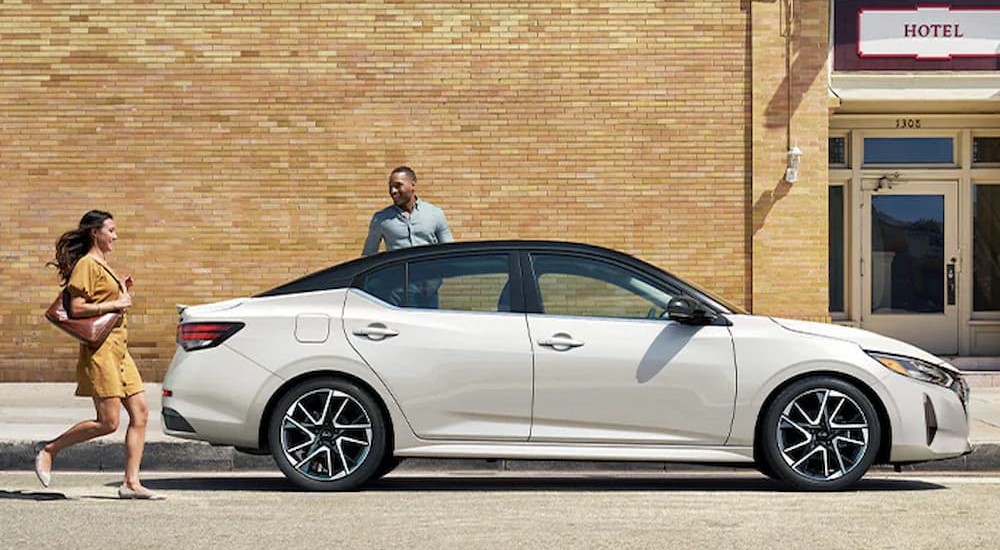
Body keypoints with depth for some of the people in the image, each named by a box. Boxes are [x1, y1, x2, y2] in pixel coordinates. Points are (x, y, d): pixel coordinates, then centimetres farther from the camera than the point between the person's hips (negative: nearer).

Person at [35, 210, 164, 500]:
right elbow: (77, 308, -18)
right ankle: (48, 452, 5)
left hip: (119, 349, 10)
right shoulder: (86, 265, -9)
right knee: (108, 422, -10)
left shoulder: (103, 265, 21)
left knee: (140, 413, 1)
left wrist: (122, 291, 14)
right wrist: (116, 304, -14)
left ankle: (131, 483, 1)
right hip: (99, 348, -10)